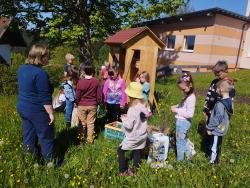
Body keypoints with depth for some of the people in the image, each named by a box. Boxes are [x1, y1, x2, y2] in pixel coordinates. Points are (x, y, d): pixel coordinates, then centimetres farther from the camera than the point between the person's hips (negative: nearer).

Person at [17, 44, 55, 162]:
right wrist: (51, 113, -15)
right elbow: (45, 98, -23)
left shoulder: (22, 68, 4)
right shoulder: (40, 73, -24)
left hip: (22, 108, 9)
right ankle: (50, 161, 22)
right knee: (46, 137, 8)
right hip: (37, 111, -8)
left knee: (29, 135, 19)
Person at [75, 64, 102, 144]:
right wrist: (98, 102, 12)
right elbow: (99, 94, -3)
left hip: (82, 105, -1)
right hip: (92, 105, 1)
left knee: (82, 122, 13)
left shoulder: (80, 82, -14)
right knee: (91, 122, 11)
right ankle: (90, 139, 20)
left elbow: (77, 95, -7)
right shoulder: (96, 81, -10)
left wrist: (77, 103, 11)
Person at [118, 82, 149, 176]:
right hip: (142, 136, 7)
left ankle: (123, 171, 21)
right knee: (137, 153, 19)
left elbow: (129, 126, -24)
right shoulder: (143, 106, -4)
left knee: (120, 151, 11)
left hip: (133, 137, -7)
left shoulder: (132, 110, -27)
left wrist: (124, 119, -7)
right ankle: (133, 170, 31)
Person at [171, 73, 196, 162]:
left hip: (183, 122, -9)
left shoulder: (191, 98, -26)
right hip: (181, 121, 9)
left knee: (180, 141, 9)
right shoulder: (187, 95, 2)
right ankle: (188, 154, 43)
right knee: (183, 140, 25)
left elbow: (190, 114, -28)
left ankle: (180, 160, 28)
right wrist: (176, 106, 0)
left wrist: (177, 111, -22)